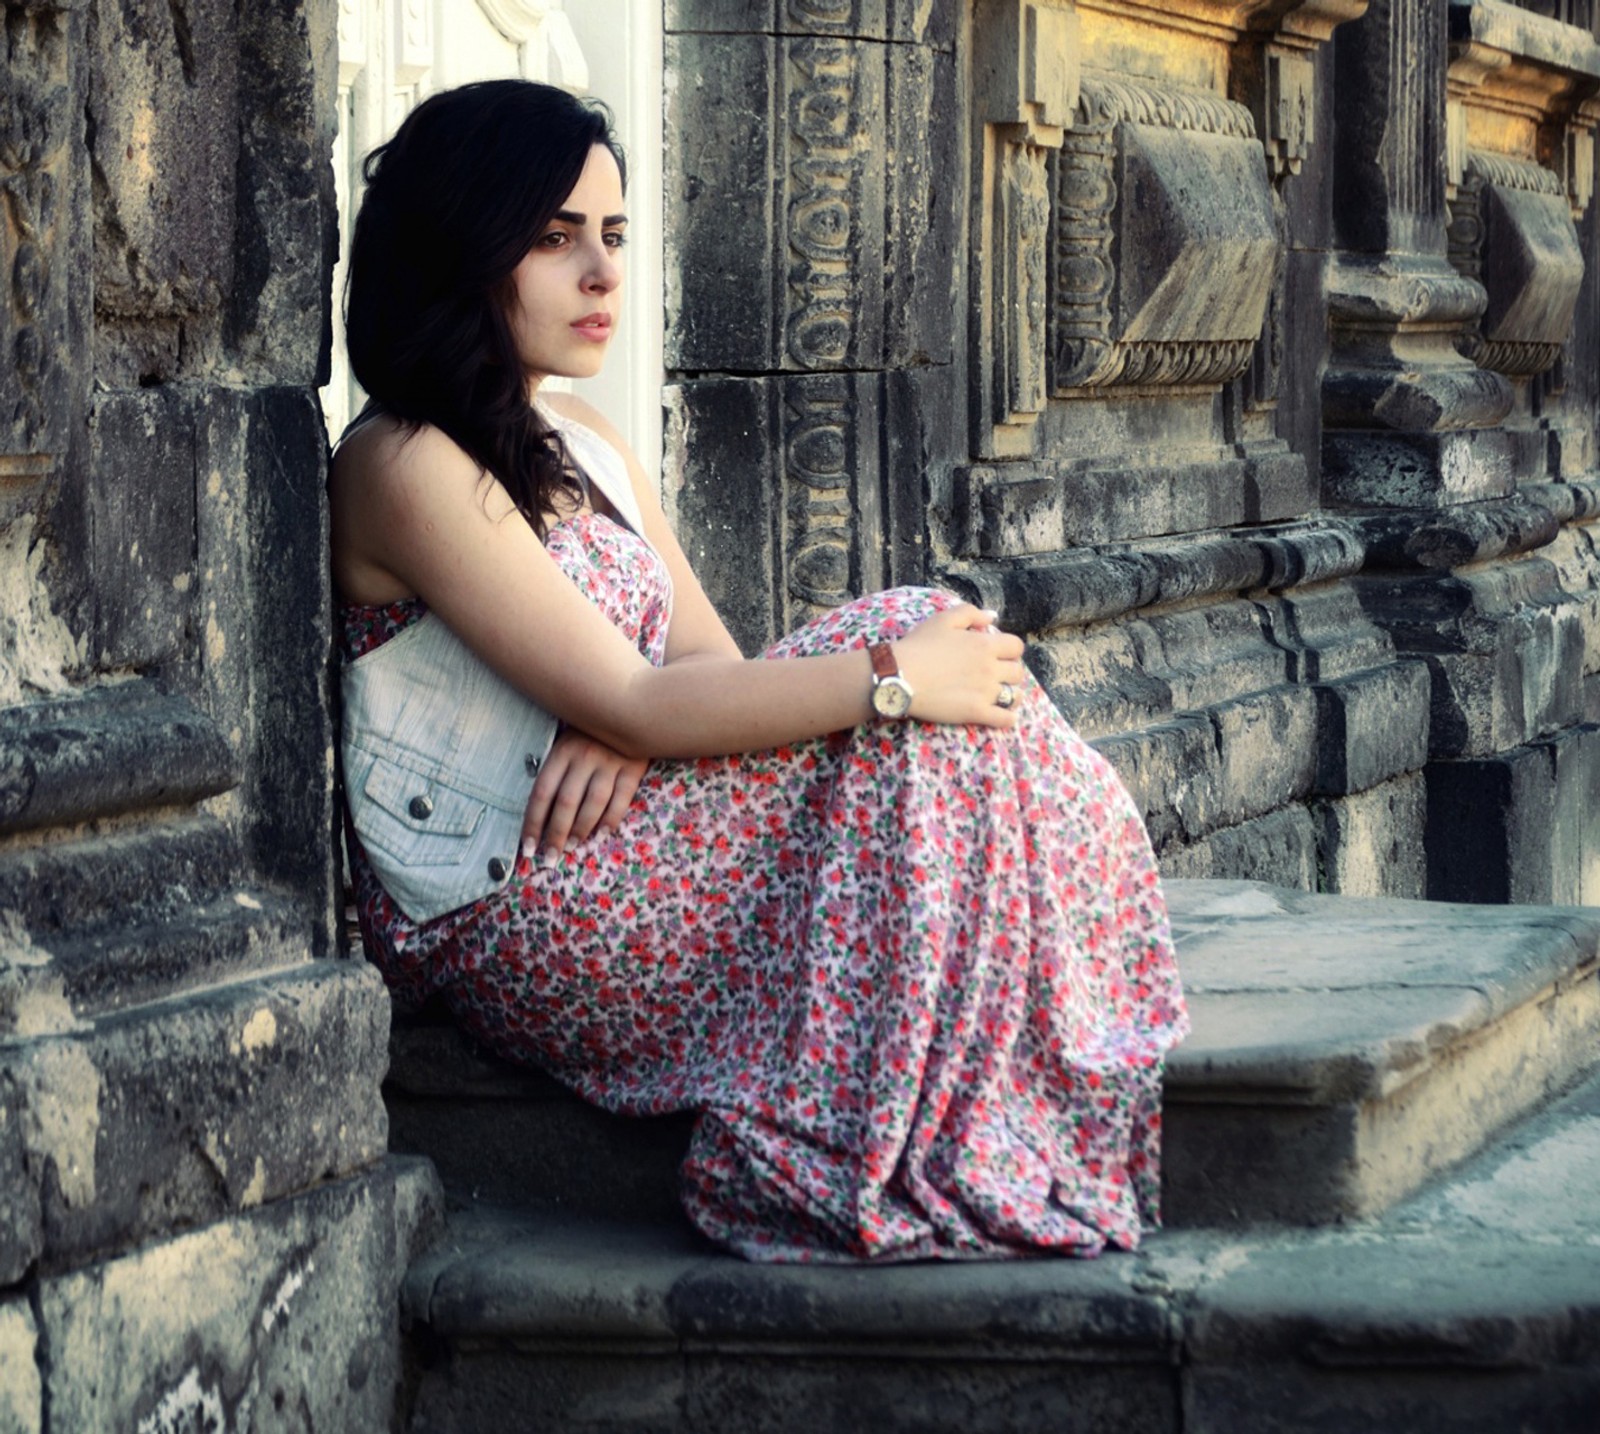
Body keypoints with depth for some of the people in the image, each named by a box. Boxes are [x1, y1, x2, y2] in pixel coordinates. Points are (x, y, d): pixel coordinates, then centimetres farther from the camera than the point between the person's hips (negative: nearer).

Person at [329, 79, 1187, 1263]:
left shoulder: (588, 454, 17)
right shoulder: (405, 469, -13)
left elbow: (715, 667, 10)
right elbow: (631, 706, -20)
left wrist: (622, 728, -14)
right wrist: (894, 679, -20)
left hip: (593, 875, 8)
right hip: (501, 918, -8)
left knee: (931, 646, -11)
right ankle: (934, 1164, -18)